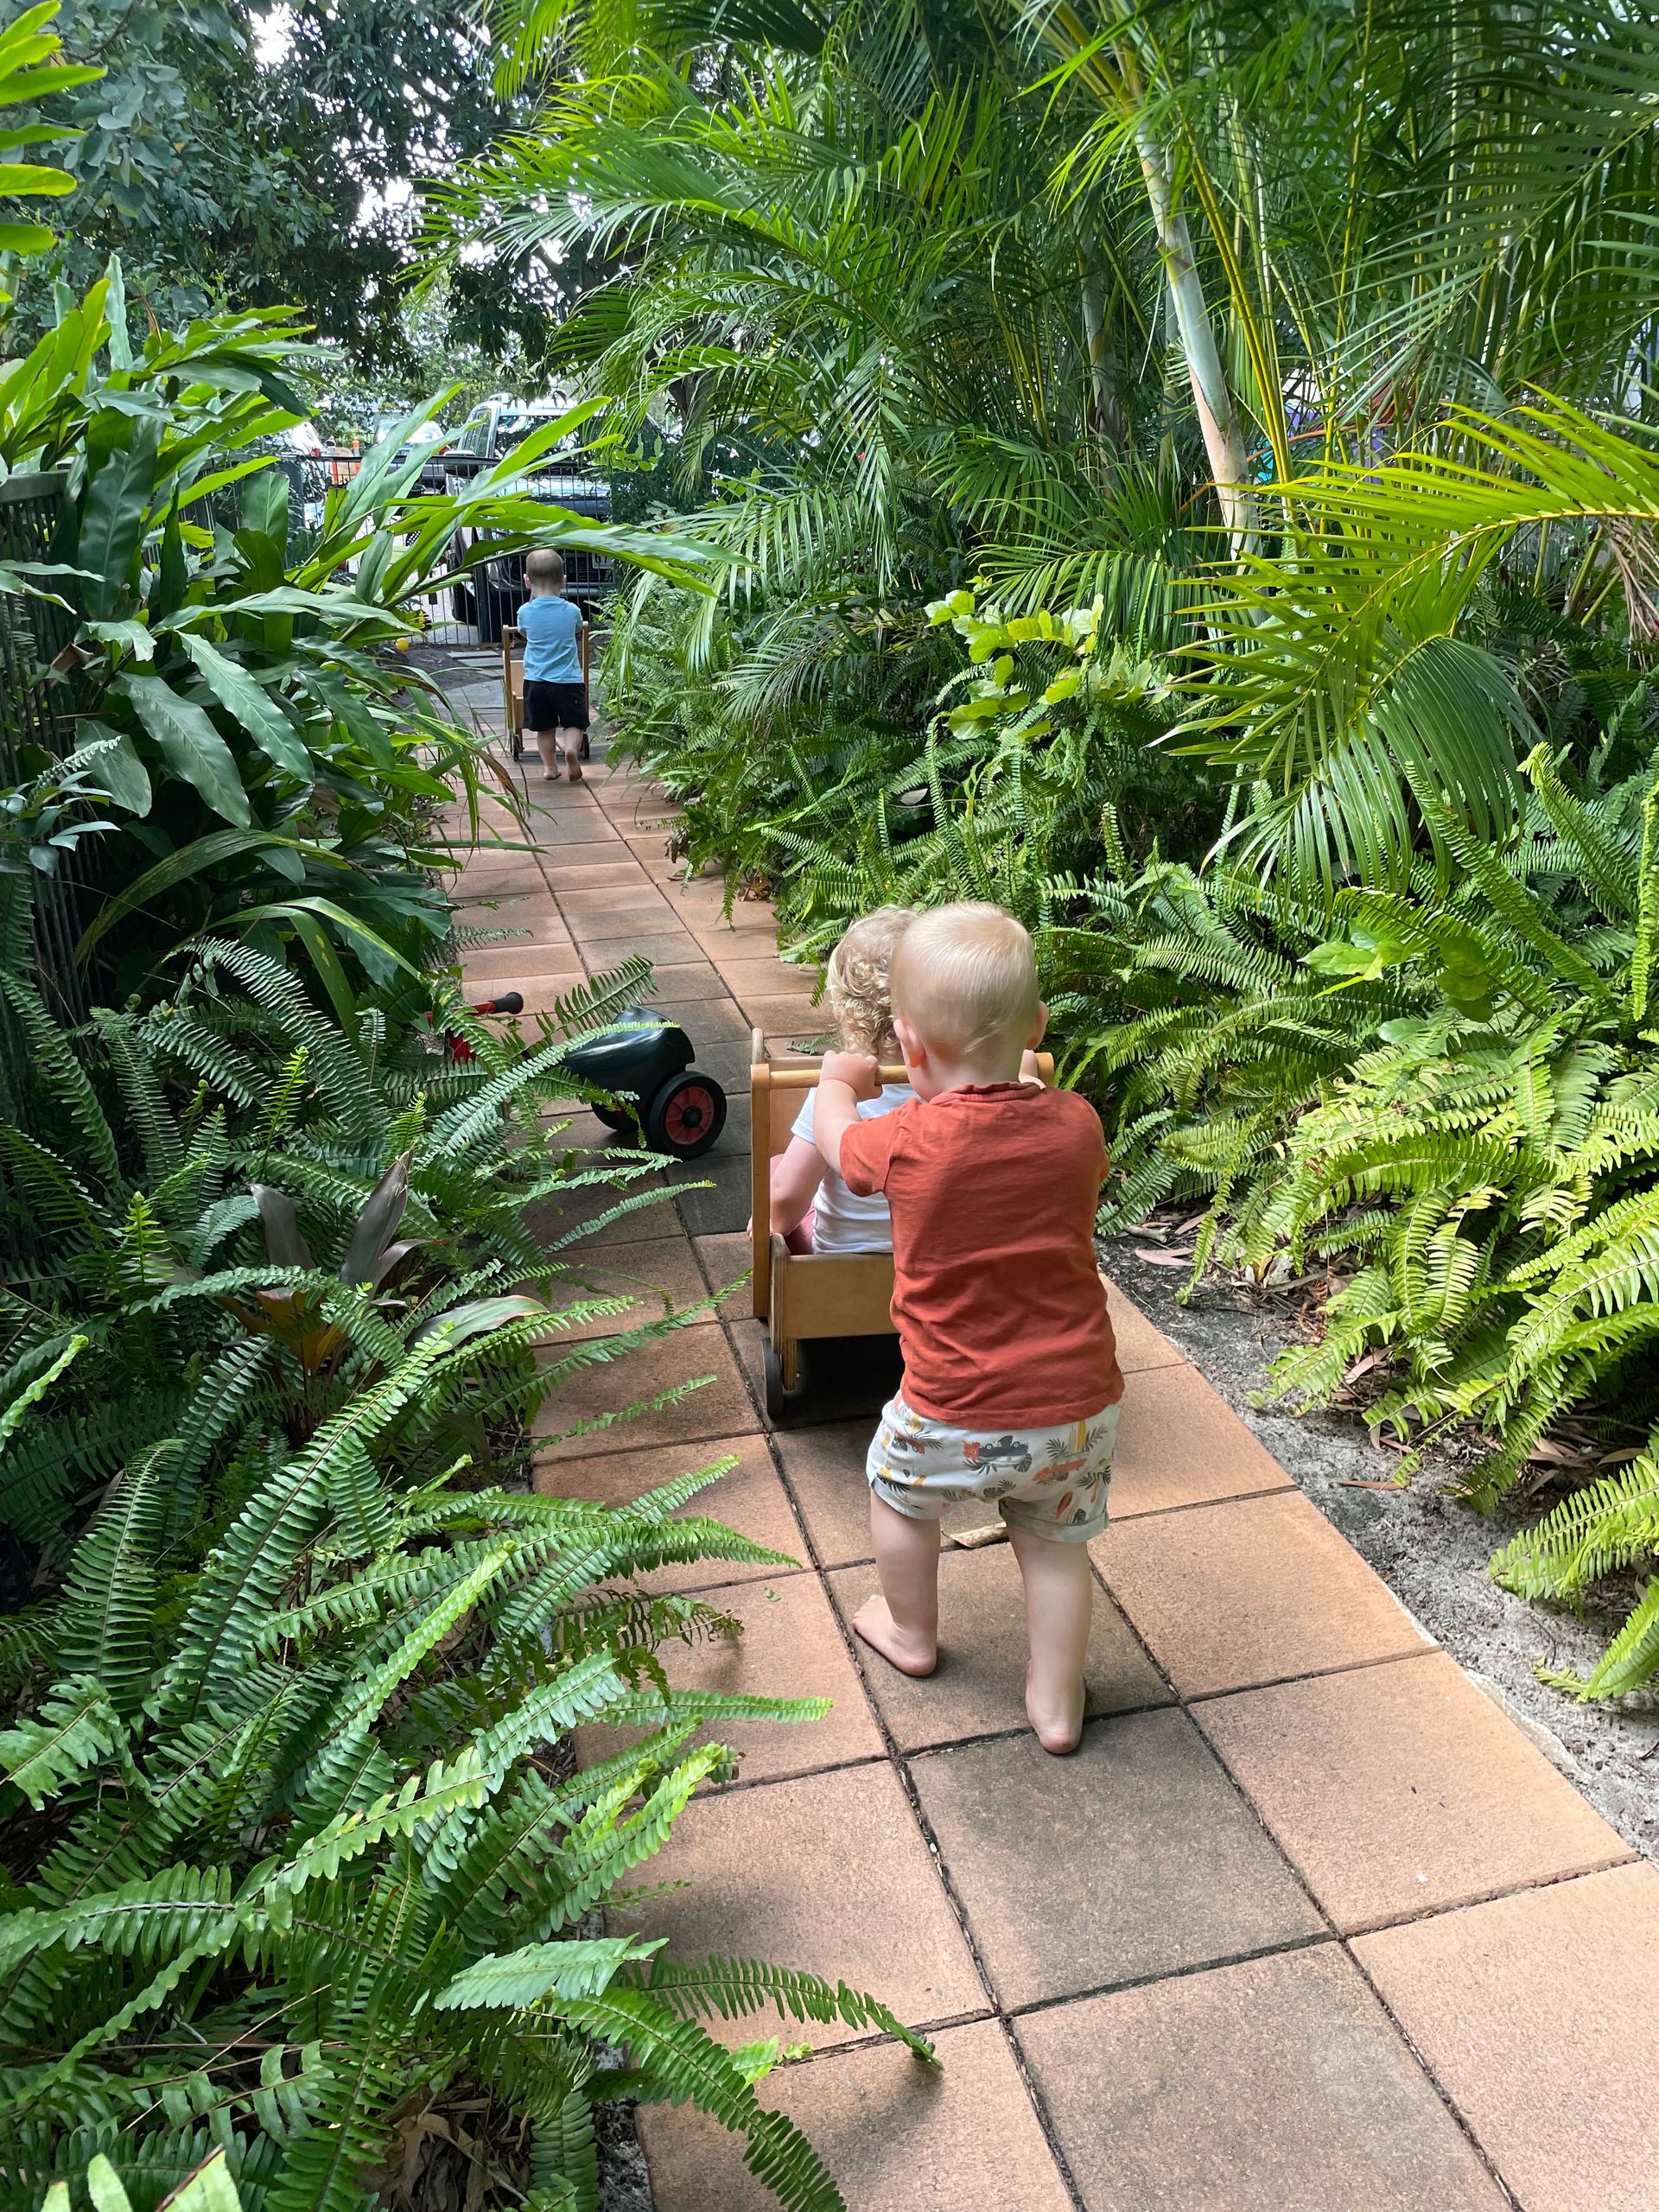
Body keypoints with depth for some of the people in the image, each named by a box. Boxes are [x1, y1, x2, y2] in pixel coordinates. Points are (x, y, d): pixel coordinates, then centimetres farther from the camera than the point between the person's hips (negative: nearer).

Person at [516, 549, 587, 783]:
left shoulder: (524, 612, -3)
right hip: (568, 680, -1)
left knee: (544, 728, 13)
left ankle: (549, 765, 12)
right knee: (574, 724, 7)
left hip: (536, 681, 1)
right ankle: (572, 747, -20)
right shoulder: (572, 611, -4)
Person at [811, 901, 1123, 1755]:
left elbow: (836, 1138, 6)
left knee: (897, 1487, 26)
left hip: (958, 1417, -2)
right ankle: (1056, 1705, 33)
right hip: (1080, 1405, 3)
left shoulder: (909, 1142, -18)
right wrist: (1014, 1076, 29)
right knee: (1054, 1541, 23)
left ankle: (912, 1634, 47)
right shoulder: (1075, 1123, -9)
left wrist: (837, 1081, 27)